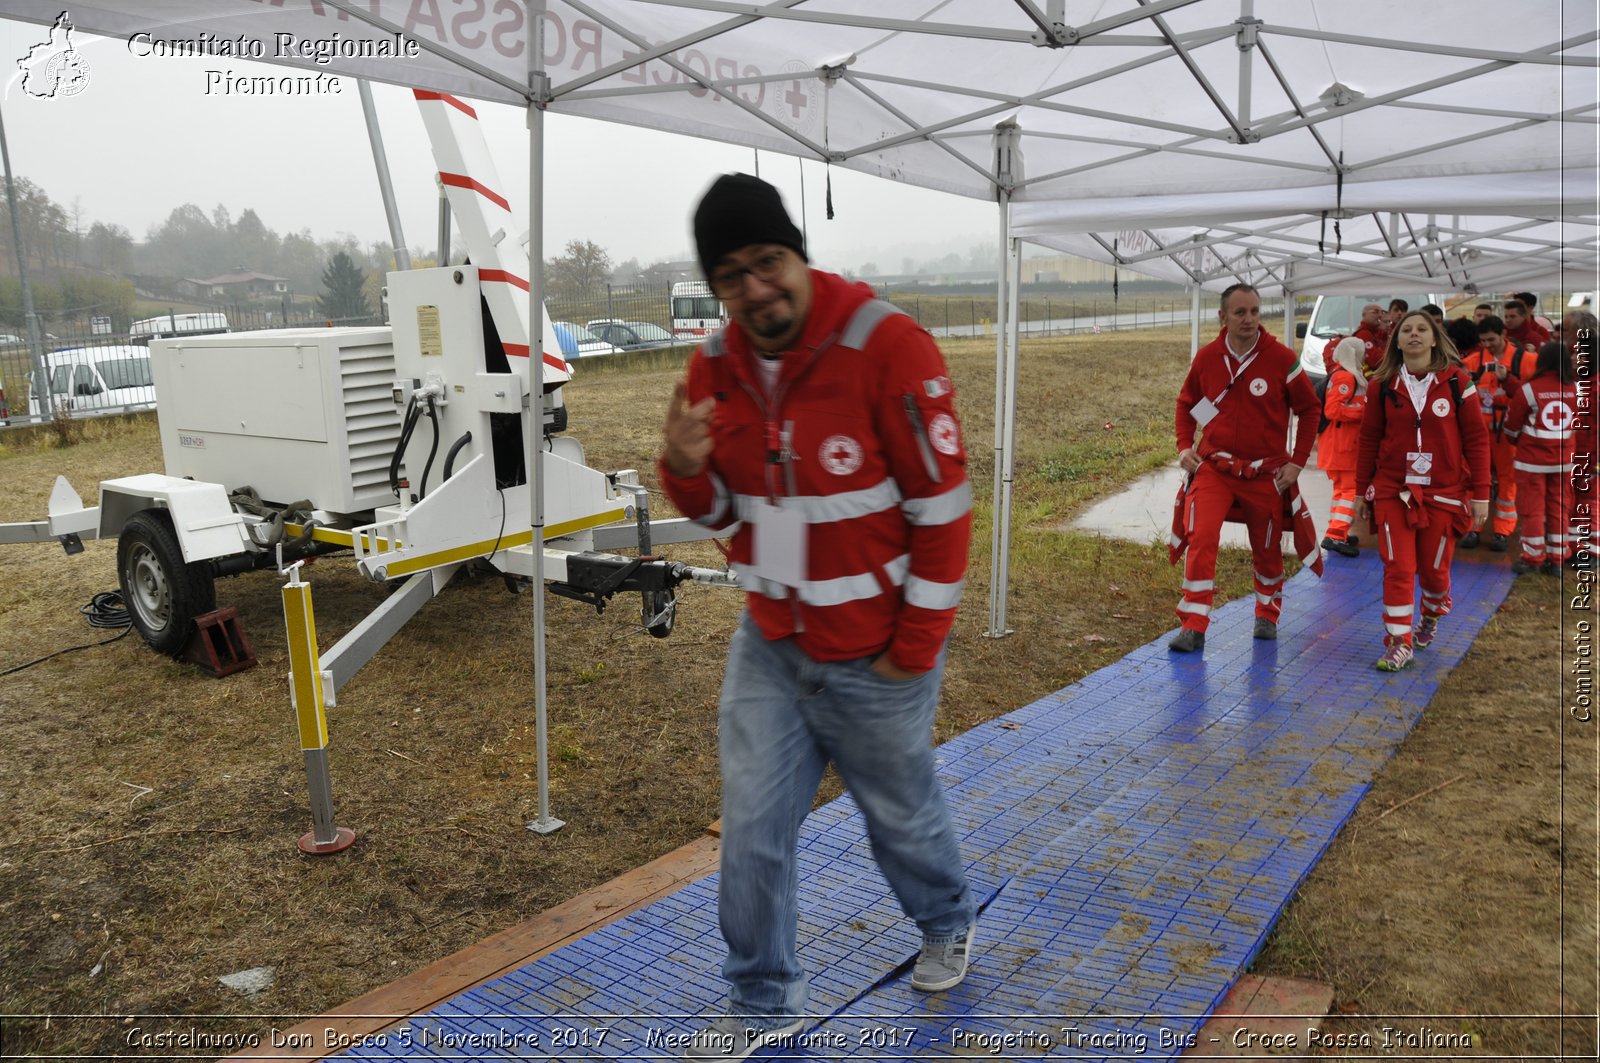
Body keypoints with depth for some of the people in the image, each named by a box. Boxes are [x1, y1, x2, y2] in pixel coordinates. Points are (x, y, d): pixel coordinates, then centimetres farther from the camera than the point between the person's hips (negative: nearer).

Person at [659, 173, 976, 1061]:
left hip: (874, 654, -4)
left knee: (902, 815, 17)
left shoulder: (886, 345, -19)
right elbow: (722, 512, 8)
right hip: (768, 645, 5)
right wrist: (685, 470, -15)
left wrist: (918, 645, -13)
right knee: (751, 828, 6)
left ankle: (947, 923, 48)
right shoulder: (714, 368, -2)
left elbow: (942, 502, -16)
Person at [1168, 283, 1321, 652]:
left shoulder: (1281, 358, -8)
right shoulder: (1206, 357, -2)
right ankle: (1194, 626, -12)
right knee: (1201, 539, -18)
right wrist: (1184, 446, 1)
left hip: (1266, 473, 0)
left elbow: (1308, 409, 2)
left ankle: (1267, 615, 39)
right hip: (1213, 467, 0)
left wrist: (1297, 462, -3)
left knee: (1267, 549, 13)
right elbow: (1186, 403, 14)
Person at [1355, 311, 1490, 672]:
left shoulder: (1457, 382, -1)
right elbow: (1368, 440, 7)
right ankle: (1398, 643, 3)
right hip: (1393, 492, 0)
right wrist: (1361, 491, 7)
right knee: (1398, 568, -6)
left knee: (1434, 568, 9)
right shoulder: (1383, 386, 2)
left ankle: (1432, 615, 41)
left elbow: (1477, 439, -1)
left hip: (1444, 493, 0)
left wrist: (1481, 493, -4)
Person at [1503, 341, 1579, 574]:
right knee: (1558, 507, 11)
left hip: (1532, 459, -3)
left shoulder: (1529, 389, -14)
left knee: (1533, 509, 5)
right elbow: (1576, 417, 14)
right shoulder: (1576, 389, -4)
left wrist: (1518, 441, 16)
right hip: (1563, 459, 3)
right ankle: (1556, 557, 16)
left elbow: (1512, 425, -3)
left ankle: (1532, 557, 10)